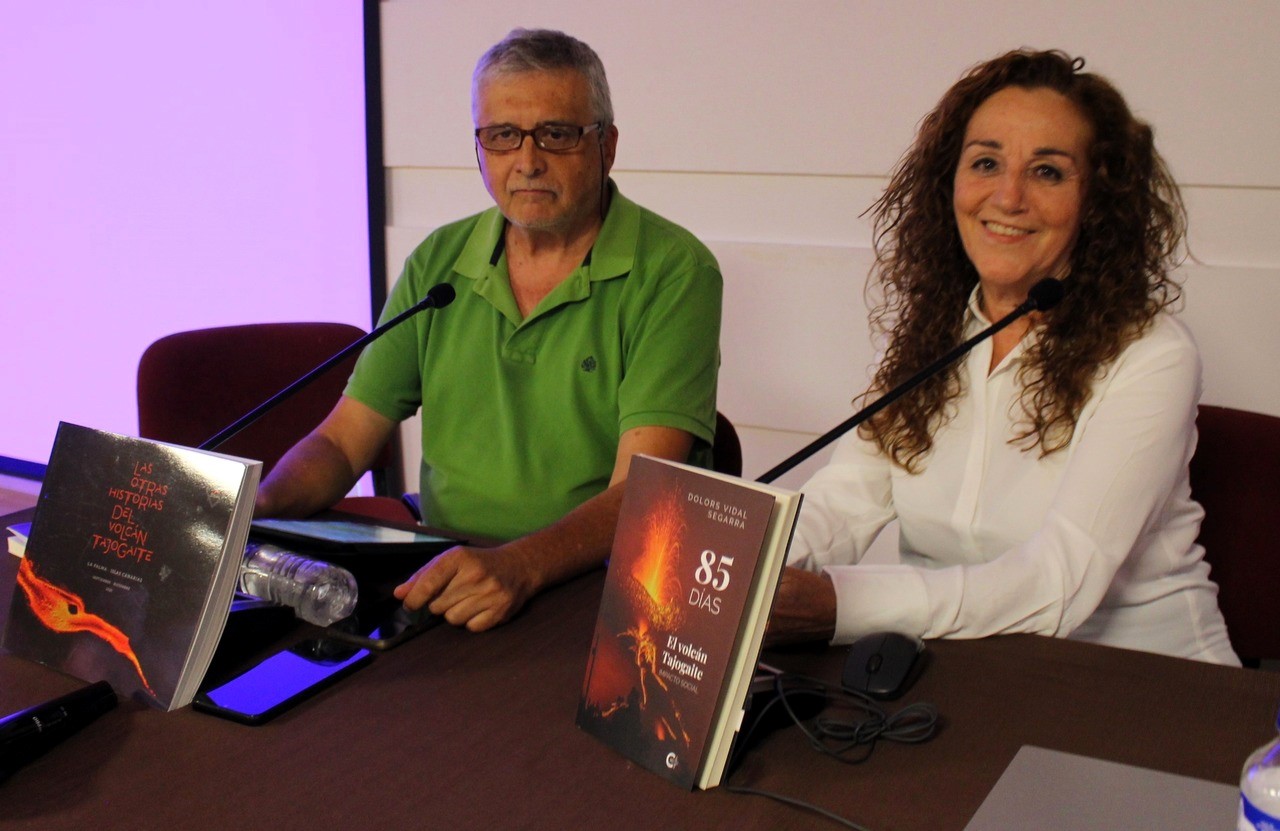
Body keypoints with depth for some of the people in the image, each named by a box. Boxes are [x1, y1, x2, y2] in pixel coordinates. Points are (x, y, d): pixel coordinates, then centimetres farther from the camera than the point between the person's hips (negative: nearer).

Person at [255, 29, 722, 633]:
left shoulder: (673, 271, -9)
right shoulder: (437, 264, 8)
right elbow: (343, 441, 9)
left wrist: (520, 564, -36)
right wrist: (257, 507, -13)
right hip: (442, 585, 5)